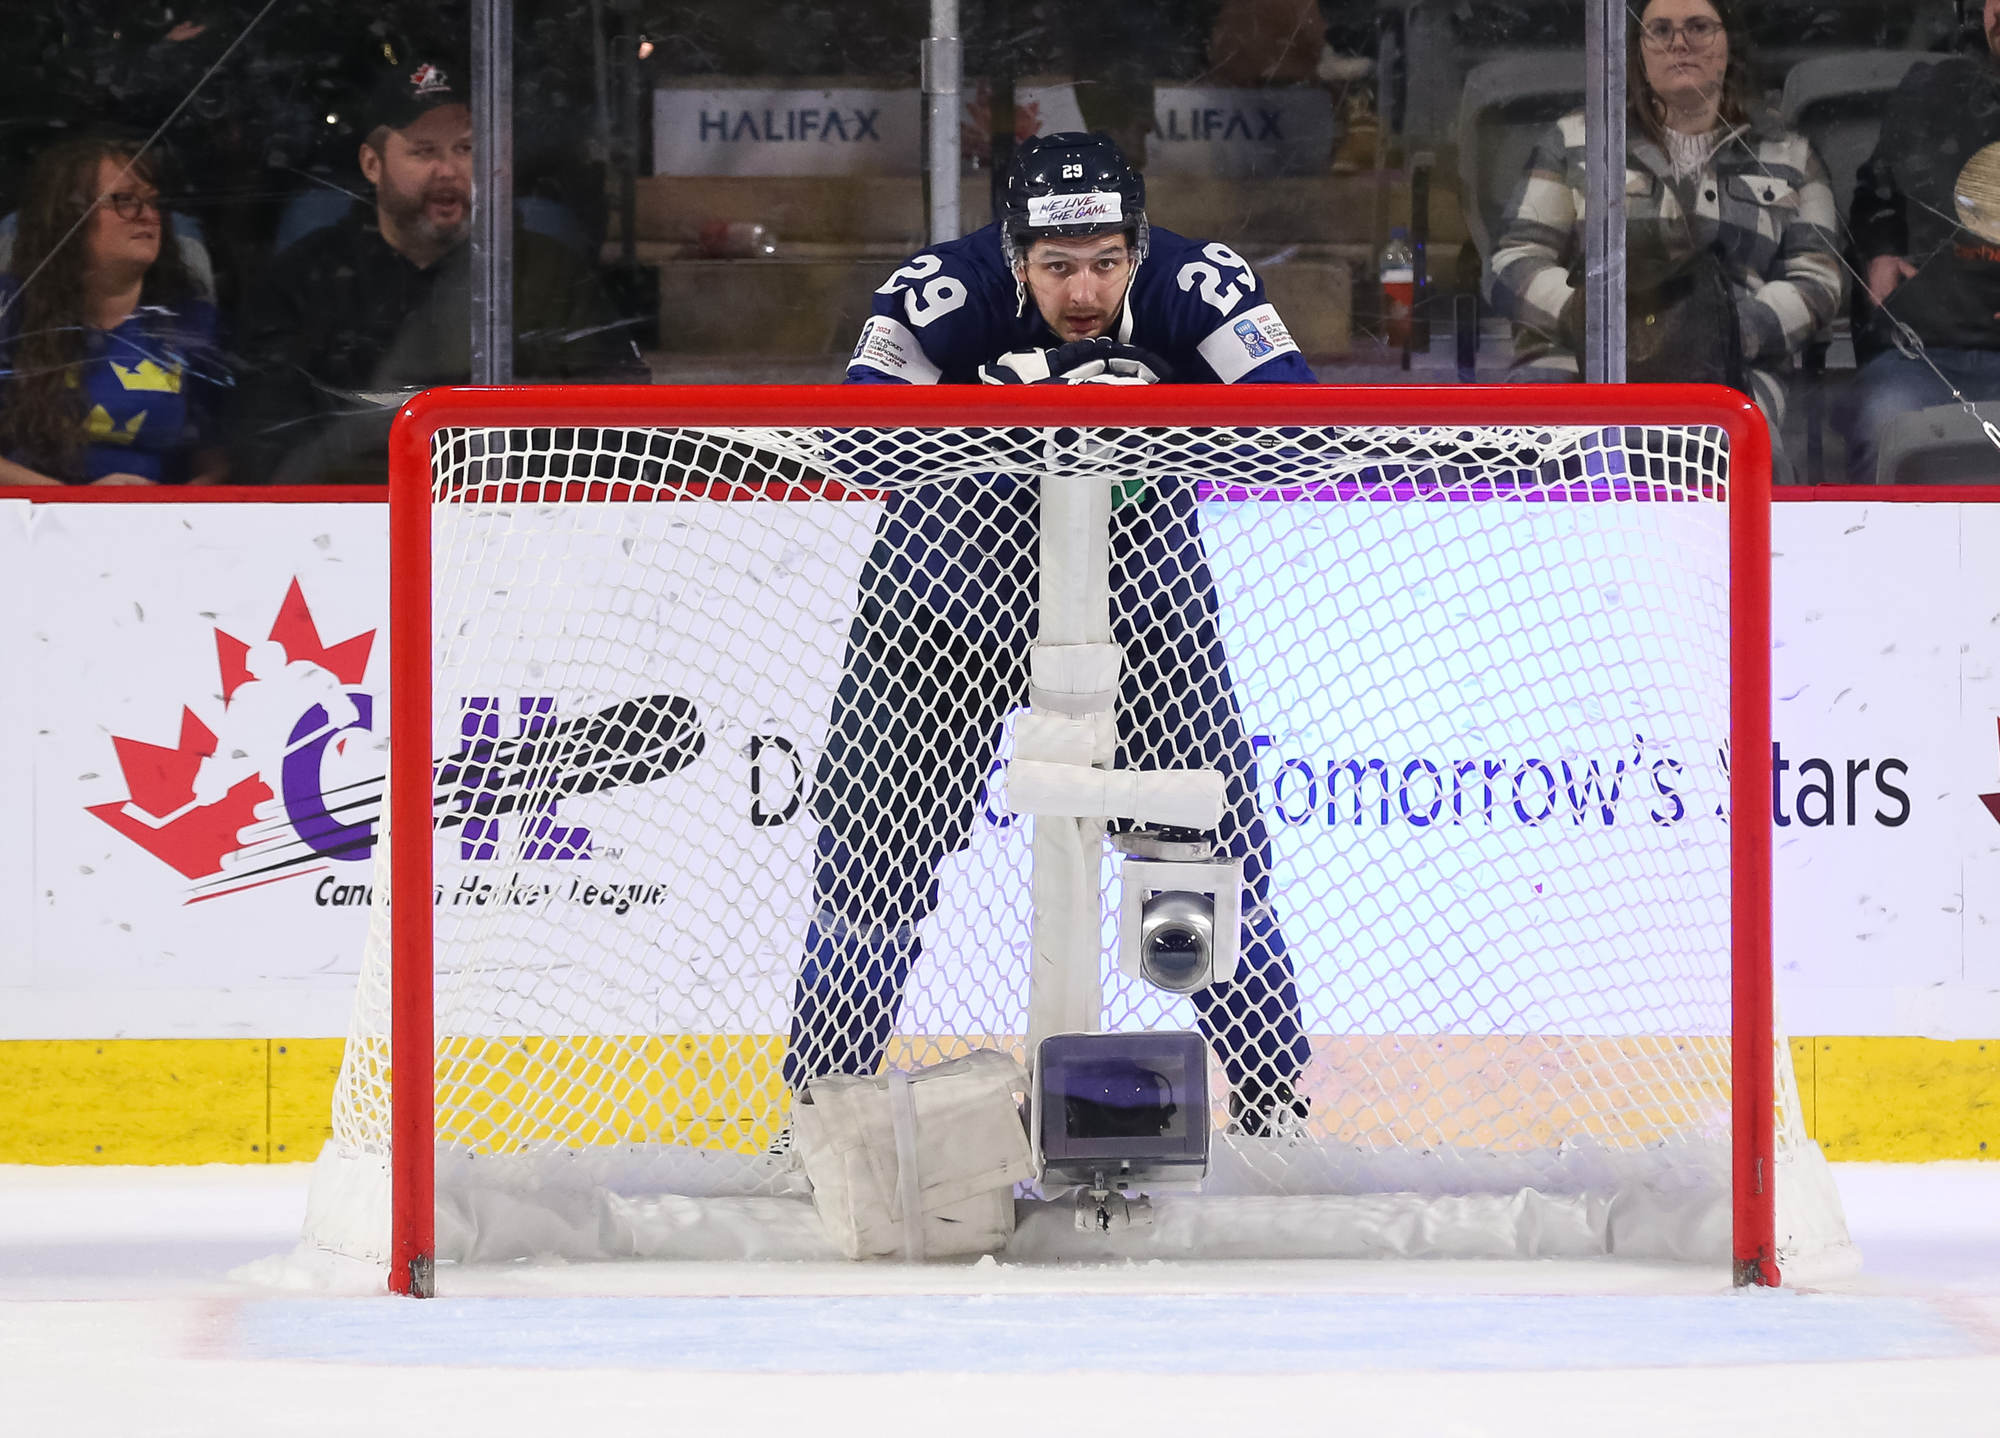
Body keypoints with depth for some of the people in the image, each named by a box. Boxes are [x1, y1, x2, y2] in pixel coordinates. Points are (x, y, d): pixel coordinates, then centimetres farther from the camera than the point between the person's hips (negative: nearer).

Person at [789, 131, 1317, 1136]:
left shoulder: (1197, 287, -22)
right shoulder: (945, 293, -24)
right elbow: (860, 442, -33)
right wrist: (1003, 401, -46)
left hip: (1142, 565, 1)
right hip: (960, 565, -1)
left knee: (1209, 828, -2)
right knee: (879, 828, -2)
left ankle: (1273, 1092, 14)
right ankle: (824, 1091, 12)